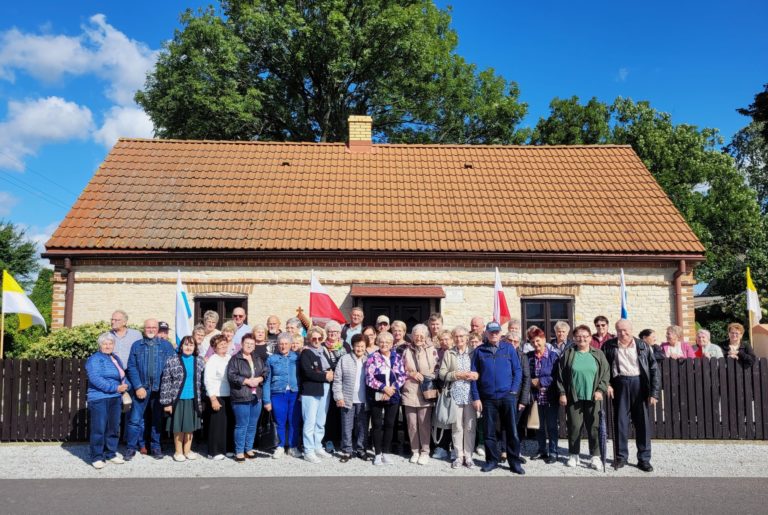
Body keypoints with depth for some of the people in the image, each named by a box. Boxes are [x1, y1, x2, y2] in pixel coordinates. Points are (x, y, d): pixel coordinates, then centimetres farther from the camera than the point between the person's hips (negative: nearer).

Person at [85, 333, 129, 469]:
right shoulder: (95, 359, -7)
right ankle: (97, 457, 6)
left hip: (115, 399, 7)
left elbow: (122, 376, 20)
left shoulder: (116, 358, 17)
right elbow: (95, 379, -19)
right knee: (99, 428, -4)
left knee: (114, 428, 12)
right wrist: (116, 388, -20)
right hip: (99, 399, -7)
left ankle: (111, 454, 23)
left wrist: (125, 386, -3)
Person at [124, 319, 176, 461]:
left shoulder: (166, 345, 5)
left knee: (158, 419, 9)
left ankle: (156, 447, 21)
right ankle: (131, 447, 11)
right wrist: (138, 387, -10)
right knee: (135, 419, -2)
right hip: (141, 388, 0)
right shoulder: (136, 346, 6)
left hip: (160, 389, 0)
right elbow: (131, 368, 0)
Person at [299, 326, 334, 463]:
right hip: (311, 391, -7)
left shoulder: (324, 351, 14)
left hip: (325, 390, 7)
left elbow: (331, 367, 17)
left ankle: (318, 447, 24)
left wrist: (331, 373, -5)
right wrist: (325, 376, -12)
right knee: (310, 421, -4)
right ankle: (309, 451, 3)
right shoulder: (306, 353, -7)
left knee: (321, 422, 13)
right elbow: (308, 372, -17)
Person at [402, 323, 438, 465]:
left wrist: (428, 377, -11)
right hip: (409, 391, 2)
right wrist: (411, 374, -5)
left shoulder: (432, 350, 2)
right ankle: (415, 451, 19)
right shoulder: (407, 351, 8)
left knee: (424, 423, 0)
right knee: (412, 423, 6)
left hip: (426, 392, -2)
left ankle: (425, 451, 12)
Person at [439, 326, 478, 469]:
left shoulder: (474, 353, 8)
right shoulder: (448, 353, 8)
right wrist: (457, 375, -10)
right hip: (455, 395, 0)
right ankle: (459, 456, 15)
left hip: (471, 395, 0)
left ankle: (468, 456, 15)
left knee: (470, 427, 4)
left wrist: (476, 375, -12)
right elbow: (442, 374, 2)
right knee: (457, 427, 4)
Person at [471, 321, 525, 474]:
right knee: (489, 431, 8)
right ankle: (492, 460, 21)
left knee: (512, 431, 2)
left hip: (507, 396, 0)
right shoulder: (479, 351, 4)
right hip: (488, 398, 1)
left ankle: (514, 462, 13)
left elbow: (517, 370, 4)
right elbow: (474, 375, 3)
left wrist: (513, 390, -6)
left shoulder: (509, 348, 4)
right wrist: (476, 397, -2)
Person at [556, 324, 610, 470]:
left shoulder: (598, 354, 5)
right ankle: (573, 455, 17)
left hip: (593, 397, 1)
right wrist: (562, 393, -2)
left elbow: (606, 373, 5)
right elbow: (560, 375, 2)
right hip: (573, 397, 0)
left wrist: (601, 389, -5)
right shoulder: (568, 354, 2)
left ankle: (595, 456, 14)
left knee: (594, 427, 2)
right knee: (574, 426, 3)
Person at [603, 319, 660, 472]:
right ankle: (621, 456, 18)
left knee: (642, 422, 3)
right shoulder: (609, 346, 3)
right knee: (620, 421, 5)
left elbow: (654, 369, 1)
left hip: (639, 383, 0)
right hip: (619, 384, 0)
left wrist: (654, 393, -5)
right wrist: (606, 384, -1)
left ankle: (644, 459, 14)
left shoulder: (643, 346, 2)